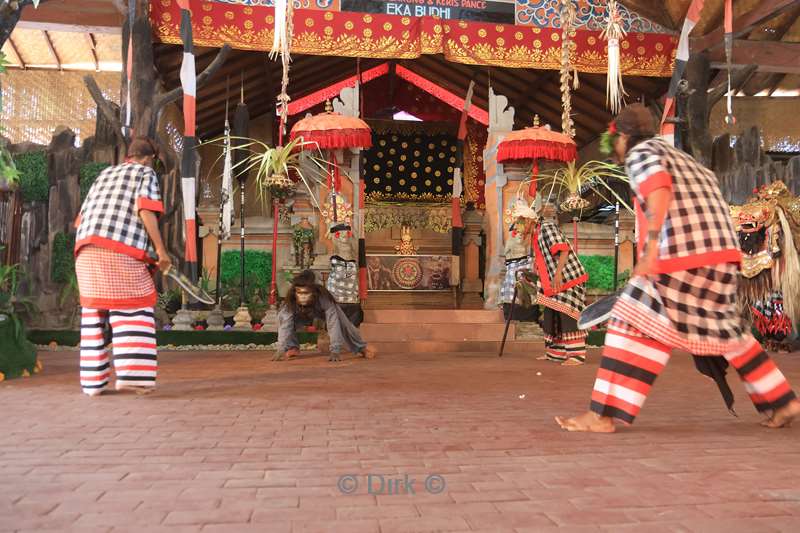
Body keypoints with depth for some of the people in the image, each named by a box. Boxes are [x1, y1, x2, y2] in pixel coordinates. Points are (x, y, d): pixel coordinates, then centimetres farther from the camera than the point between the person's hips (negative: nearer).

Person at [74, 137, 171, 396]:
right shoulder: (146, 173, 11)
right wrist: (160, 249, -7)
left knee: (93, 311, 11)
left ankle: (93, 380, 10)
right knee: (135, 308, 2)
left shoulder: (105, 174, 29)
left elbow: (80, 219, 27)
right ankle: (131, 373, -8)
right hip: (121, 250, -6)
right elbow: (145, 210, -8)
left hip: (86, 248, 6)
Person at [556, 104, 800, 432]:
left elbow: (659, 187, -17)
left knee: (635, 326, -8)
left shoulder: (641, 152, 4)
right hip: (721, 253, 9)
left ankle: (602, 416, -11)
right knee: (726, 331, 25)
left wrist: (651, 244, -27)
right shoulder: (682, 160, 30)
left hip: (683, 254, -9)